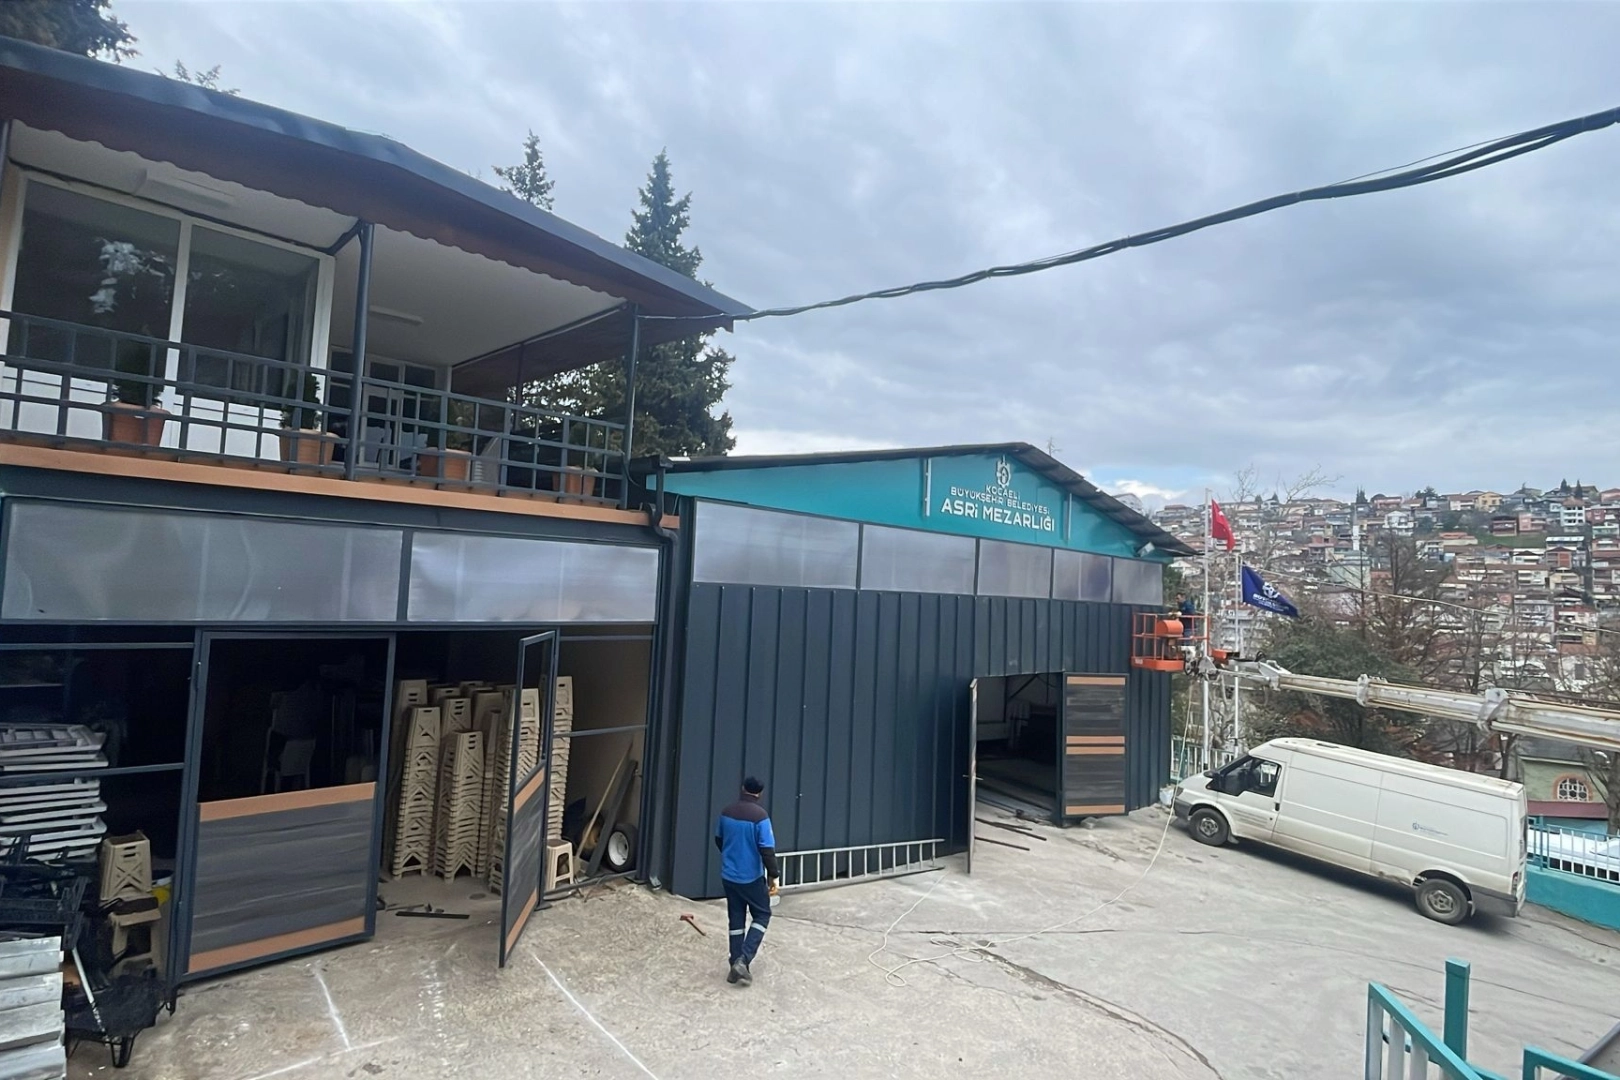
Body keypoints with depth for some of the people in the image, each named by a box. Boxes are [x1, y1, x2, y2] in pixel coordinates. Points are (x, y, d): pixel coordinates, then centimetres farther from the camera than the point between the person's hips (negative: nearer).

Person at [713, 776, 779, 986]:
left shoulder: (726, 812, 0)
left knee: (736, 920, 15)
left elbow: (718, 840, 15)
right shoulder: (760, 816, -19)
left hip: (728, 876, 5)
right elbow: (767, 850, -20)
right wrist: (772, 876, -9)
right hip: (752, 877, -5)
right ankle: (743, 960, -2)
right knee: (762, 915, 11)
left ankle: (736, 965, 16)